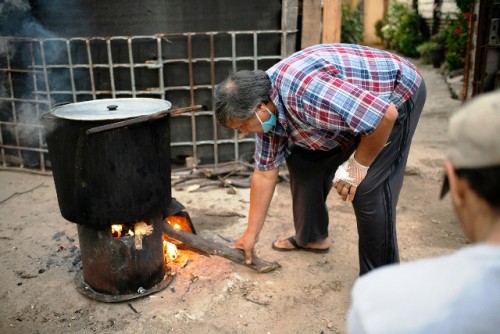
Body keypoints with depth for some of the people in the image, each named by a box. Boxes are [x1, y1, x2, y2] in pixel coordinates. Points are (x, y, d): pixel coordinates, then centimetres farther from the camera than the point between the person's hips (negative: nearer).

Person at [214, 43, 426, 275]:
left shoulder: (304, 90, -39)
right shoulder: (264, 109, -9)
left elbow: (385, 115, -36)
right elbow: (265, 172, 0)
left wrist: (356, 167, -21)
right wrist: (251, 234, 5)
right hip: (349, 105, 8)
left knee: (368, 190, -18)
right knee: (302, 161, 8)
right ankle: (312, 237, 27)